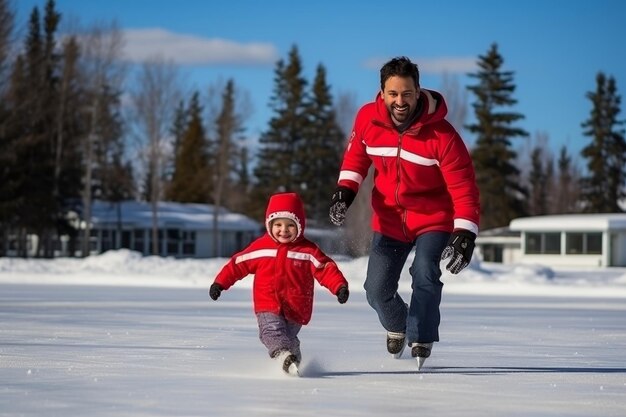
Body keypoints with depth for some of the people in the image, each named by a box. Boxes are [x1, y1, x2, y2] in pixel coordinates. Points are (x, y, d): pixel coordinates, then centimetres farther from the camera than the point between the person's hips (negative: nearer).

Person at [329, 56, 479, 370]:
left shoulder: (441, 135, -26)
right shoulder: (367, 118, -14)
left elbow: (463, 187, -23)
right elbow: (356, 155, 7)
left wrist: (465, 233, -33)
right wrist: (345, 190, -6)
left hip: (433, 218, -3)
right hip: (389, 218, 3)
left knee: (424, 276, -25)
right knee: (377, 291, 1)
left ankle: (421, 341, -5)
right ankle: (397, 327, 35)